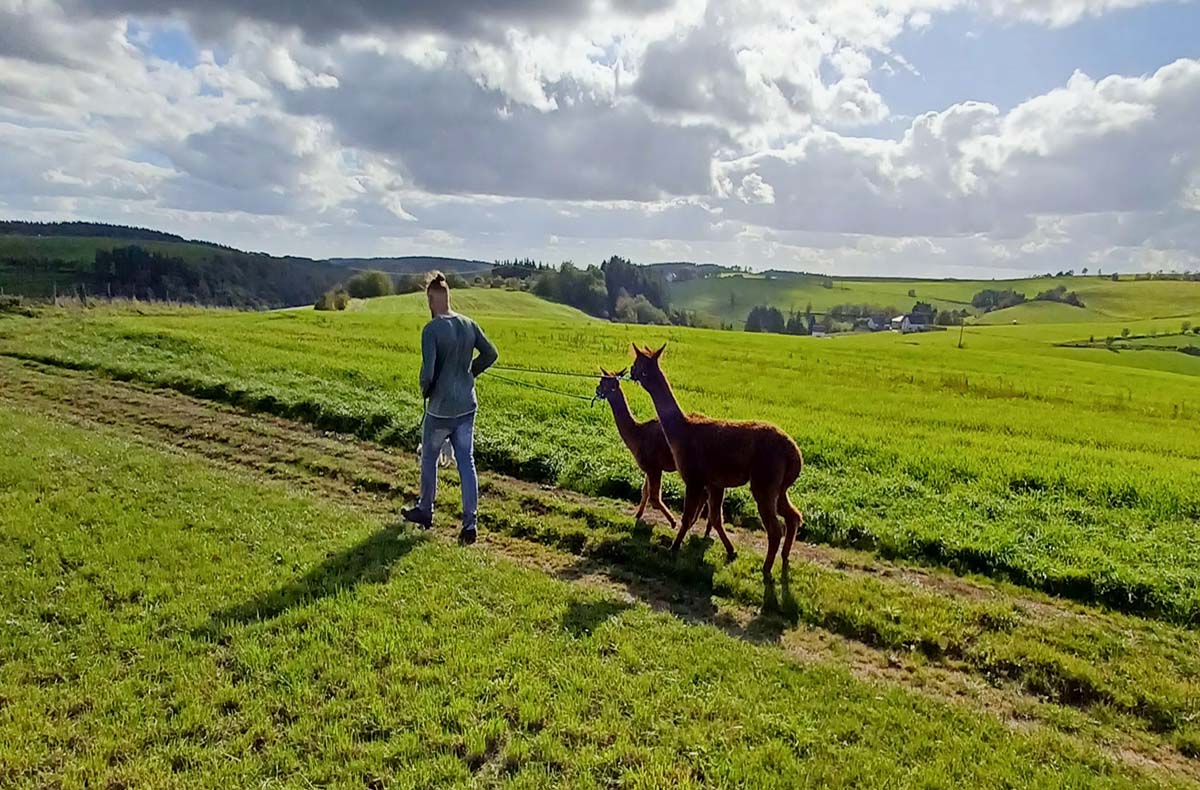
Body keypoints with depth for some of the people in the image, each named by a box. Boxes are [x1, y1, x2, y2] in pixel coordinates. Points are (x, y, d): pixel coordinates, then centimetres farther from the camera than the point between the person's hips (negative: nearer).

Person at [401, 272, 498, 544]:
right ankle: (469, 523, 5)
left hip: (440, 409, -5)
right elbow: (490, 354, 8)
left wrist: (425, 390, -2)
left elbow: (428, 372, -22)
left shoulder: (431, 330, -18)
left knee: (429, 458, 17)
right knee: (466, 462, 6)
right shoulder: (468, 325, 0)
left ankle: (425, 511, 34)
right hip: (467, 406, 5)